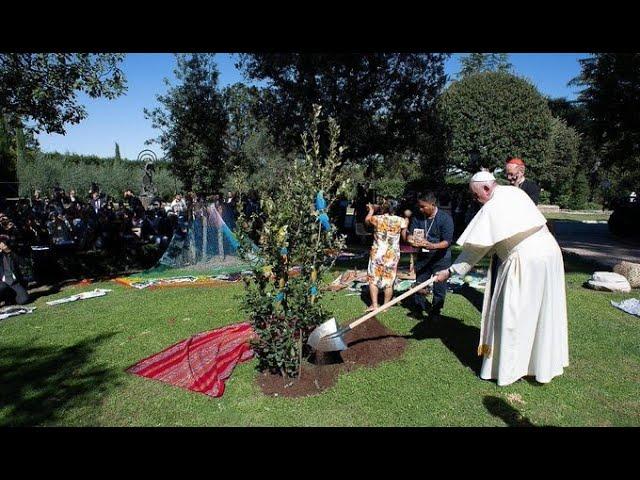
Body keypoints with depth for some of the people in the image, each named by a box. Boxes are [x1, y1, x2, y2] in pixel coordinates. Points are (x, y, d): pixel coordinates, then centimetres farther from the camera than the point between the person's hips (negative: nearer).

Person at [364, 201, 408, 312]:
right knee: (389, 281, 10)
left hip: (377, 254, -1)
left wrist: (371, 210, 33)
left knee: (373, 279, 10)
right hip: (392, 255, 2)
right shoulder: (400, 220, -3)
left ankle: (374, 305, 8)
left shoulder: (377, 218, -6)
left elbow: (367, 220, 15)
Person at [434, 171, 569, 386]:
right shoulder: (516, 192, 10)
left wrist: (450, 271, -4)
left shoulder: (490, 209, -13)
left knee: (514, 314, 2)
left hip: (525, 260, -9)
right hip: (550, 249, 9)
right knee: (546, 311, 18)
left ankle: (508, 368, 12)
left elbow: (474, 248, -11)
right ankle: (546, 362, 34)